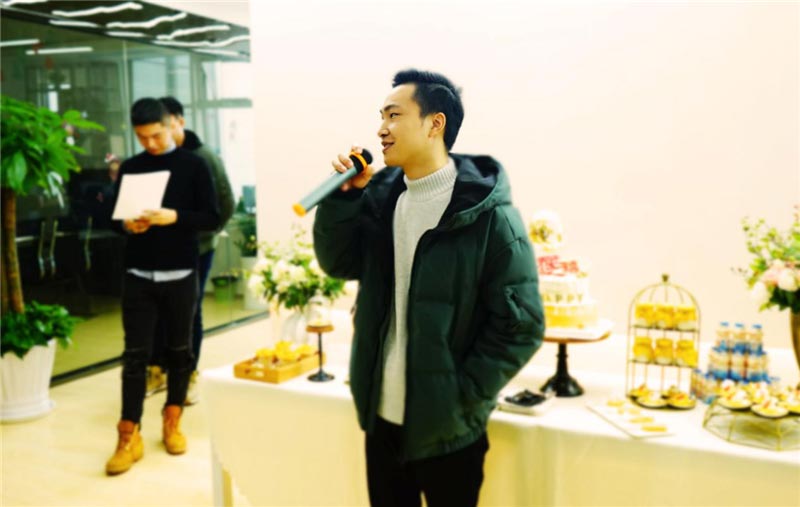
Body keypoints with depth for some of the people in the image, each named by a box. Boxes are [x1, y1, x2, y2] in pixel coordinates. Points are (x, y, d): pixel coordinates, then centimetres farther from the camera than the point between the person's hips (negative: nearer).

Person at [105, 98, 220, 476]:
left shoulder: (193, 165, 0)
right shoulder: (129, 168, 8)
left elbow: (212, 218, -5)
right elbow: (114, 218, 11)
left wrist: (175, 217, -21)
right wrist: (128, 225, -11)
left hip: (180, 276, -1)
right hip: (138, 276, 2)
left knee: (179, 350, 8)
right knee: (135, 354, 1)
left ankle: (172, 423, 24)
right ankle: (129, 437, 7)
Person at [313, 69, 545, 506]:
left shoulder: (487, 214, -16)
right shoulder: (382, 195, 3)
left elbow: (521, 324, -15)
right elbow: (338, 263, 8)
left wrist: (461, 397, -16)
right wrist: (344, 196, -6)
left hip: (447, 429, -5)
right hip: (382, 418, 6)